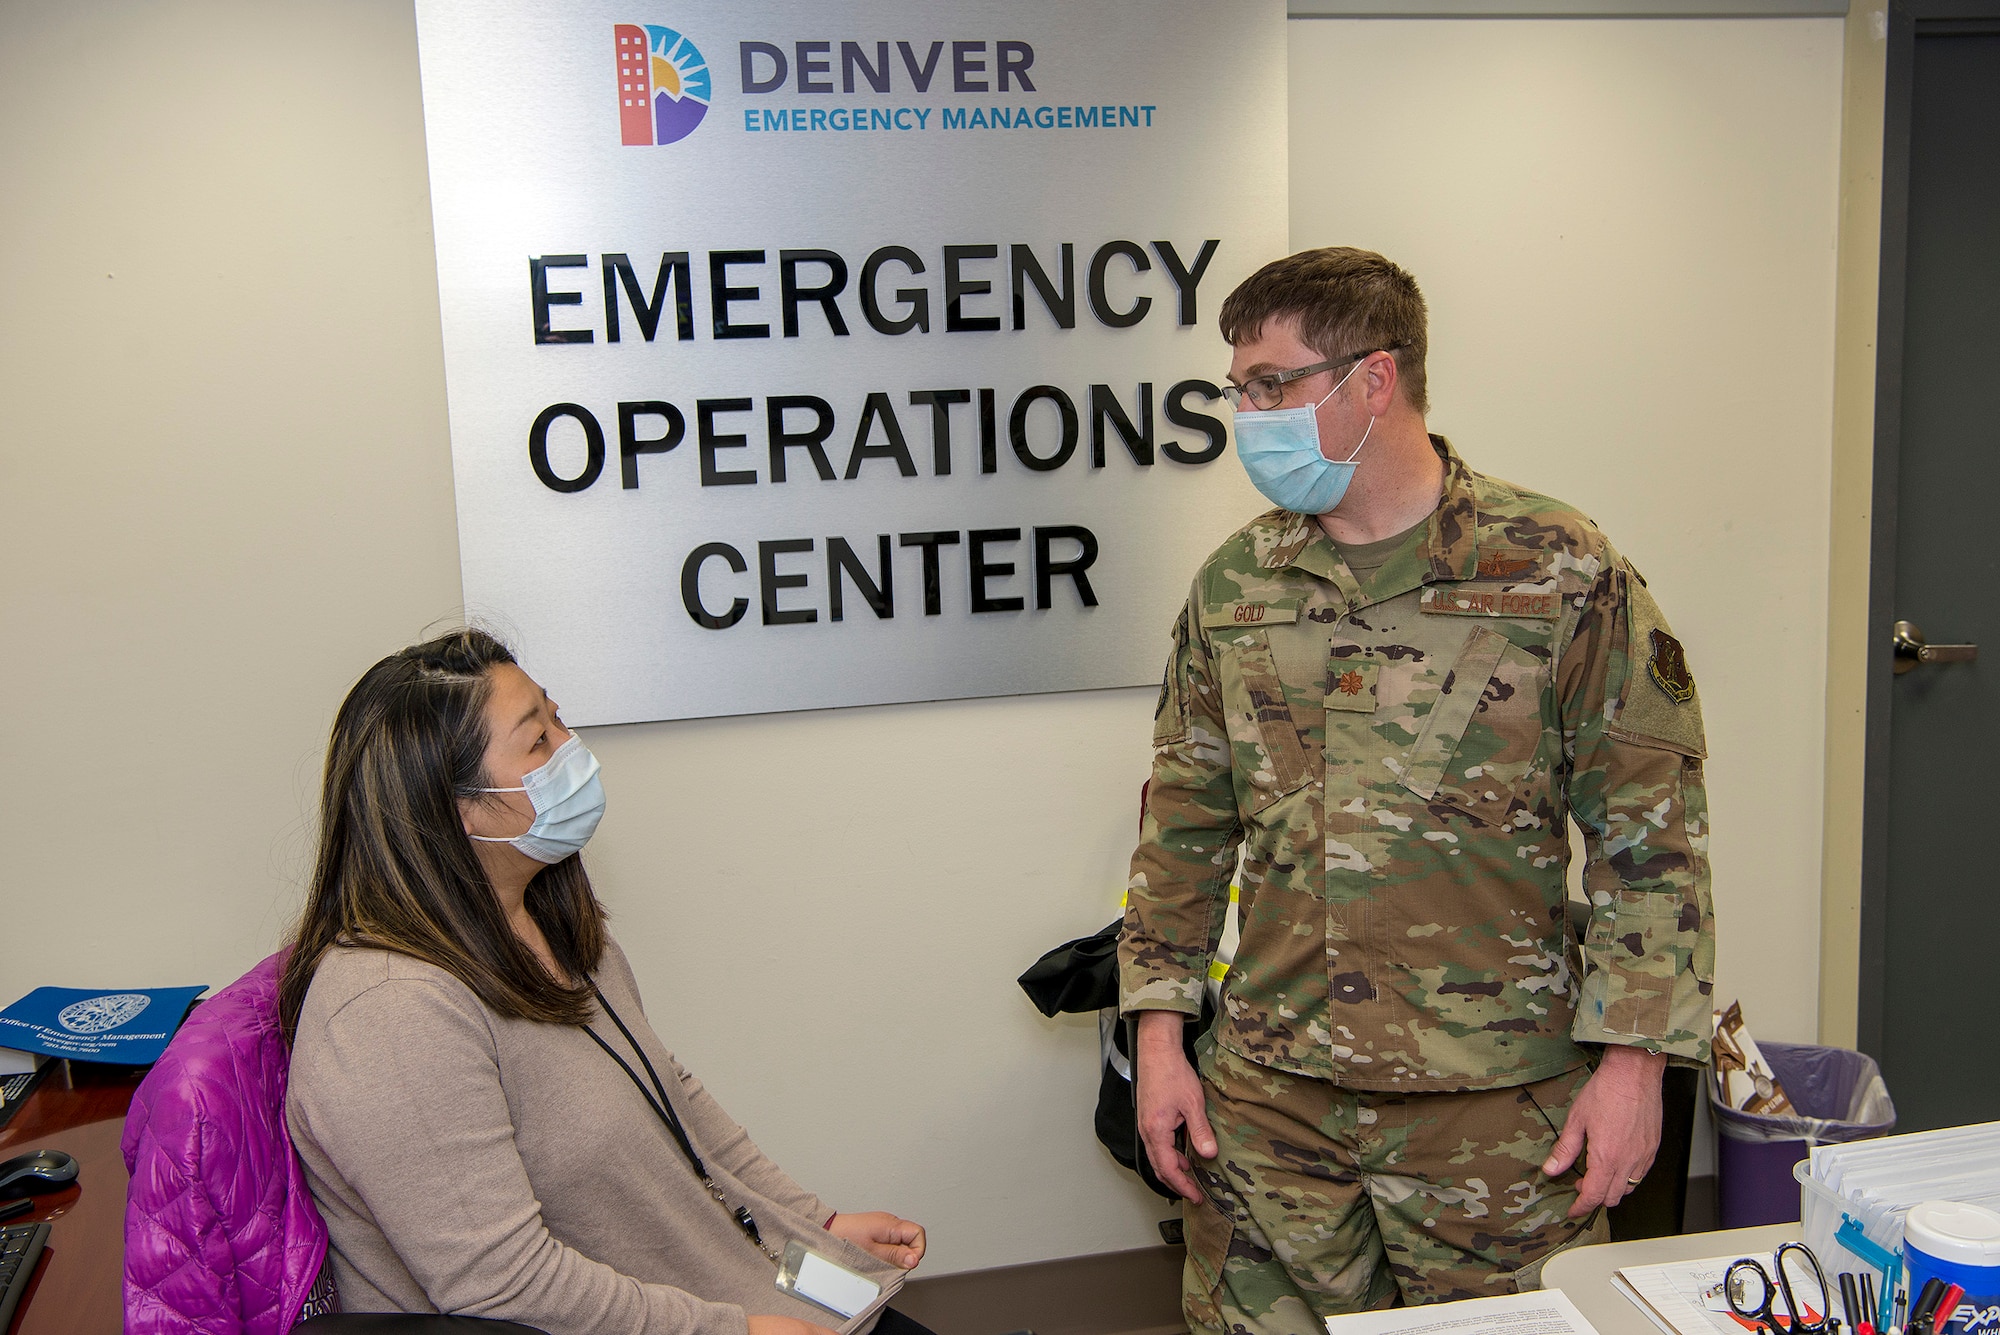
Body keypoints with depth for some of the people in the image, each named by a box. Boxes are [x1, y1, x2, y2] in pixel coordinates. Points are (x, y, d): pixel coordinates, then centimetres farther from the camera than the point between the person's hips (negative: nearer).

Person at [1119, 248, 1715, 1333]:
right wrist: (1160, 1035, 5)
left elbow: (1649, 834, -5)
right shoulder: (1233, 584, 5)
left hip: (1496, 1106, -3)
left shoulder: (1562, 572, -6)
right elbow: (1184, 824, 10)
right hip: (1268, 1094, 3)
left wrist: (1632, 1060, -9)